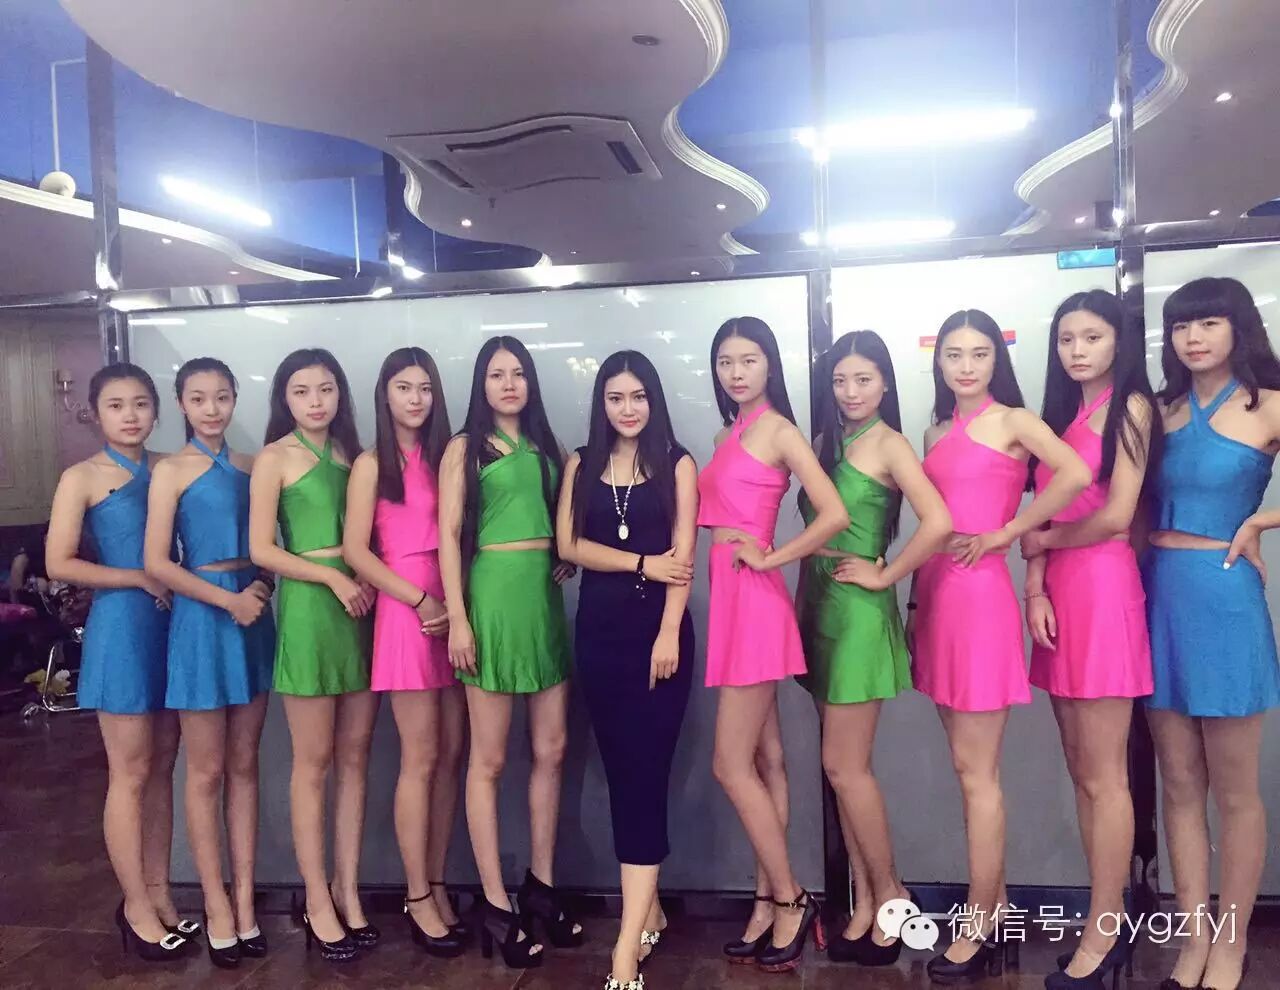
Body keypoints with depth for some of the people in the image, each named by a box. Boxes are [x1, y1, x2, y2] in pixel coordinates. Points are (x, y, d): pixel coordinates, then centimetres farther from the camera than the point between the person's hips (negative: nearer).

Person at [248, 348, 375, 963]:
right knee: (314, 762, 3)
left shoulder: (350, 454, 13)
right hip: (309, 607, -5)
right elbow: (261, 550, -7)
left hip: (362, 606, 5)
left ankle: (348, 892, 20)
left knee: (355, 757, 8)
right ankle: (318, 903, 14)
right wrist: (332, 576, -15)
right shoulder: (275, 458, -1)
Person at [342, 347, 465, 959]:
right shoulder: (372, 463, 1)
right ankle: (418, 899, 10)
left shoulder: (443, 455, 14)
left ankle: (436, 886, 19)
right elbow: (355, 551, -7)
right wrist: (421, 600, -12)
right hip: (407, 609, -5)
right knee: (421, 758, -2)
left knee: (451, 753, 7)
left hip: (451, 607, 5)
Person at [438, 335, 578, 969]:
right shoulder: (464, 448, 2)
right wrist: (457, 616, -12)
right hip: (494, 596, -5)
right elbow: (449, 536, -5)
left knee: (551, 749, 9)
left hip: (545, 597, 6)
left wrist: (571, 557, 3)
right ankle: (496, 905, 9)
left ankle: (542, 885, 23)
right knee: (489, 758, 0)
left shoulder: (545, 447, 15)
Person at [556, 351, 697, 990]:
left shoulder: (677, 464, 3)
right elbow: (568, 544, -1)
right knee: (620, 770, 9)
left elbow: (682, 553, -5)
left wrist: (670, 633, -15)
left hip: (657, 627, -3)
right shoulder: (581, 464, 10)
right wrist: (643, 562, -10)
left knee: (645, 772, -6)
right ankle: (649, 909, 24)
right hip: (599, 627, 3)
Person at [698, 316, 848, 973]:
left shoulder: (779, 430, -7)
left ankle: (789, 900, 12)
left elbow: (834, 515, -17)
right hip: (728, 598, 8)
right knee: (765, 760, 12)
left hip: (754, 600, -8)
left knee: (731, 766, -4)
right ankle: (770, 902, 22)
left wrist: (770, 558, -11)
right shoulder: (727, 436, 16)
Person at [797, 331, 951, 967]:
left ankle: (888, 891, 18)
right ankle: (865, 901, 22)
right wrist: (802, 603, 9)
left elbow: (938, 523, -22)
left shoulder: (889, 444, -8)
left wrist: (884, 575, -13)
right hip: (821, 608, 7)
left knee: (844, 766, -2)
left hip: (860, 613, -7)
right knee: (844, 768, 11)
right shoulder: (828, 442, 13)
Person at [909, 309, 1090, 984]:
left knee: (974, 771, -1)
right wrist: (918, 602, 13)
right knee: (972, 768, 14)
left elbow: (1076, 475, -21)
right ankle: (996, 912, 26)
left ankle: (977, 928, 12)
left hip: (979, 594, -7)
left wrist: (1001, 536, -15)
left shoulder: (1014, 420, -3)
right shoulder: (936, 432, 16)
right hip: (936, 594, 7)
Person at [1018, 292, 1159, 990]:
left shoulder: (1130, 406, -3)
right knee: (1080, 771, 12)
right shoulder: (1061, 413, 18)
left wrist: (1044, 540, 2)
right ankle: (1107, 918, 23)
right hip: (1060, 595, 8)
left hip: (1103, 591, -7)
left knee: (1103, 777, -1)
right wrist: (1035, 588, -3)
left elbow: (1116, 517, -12)